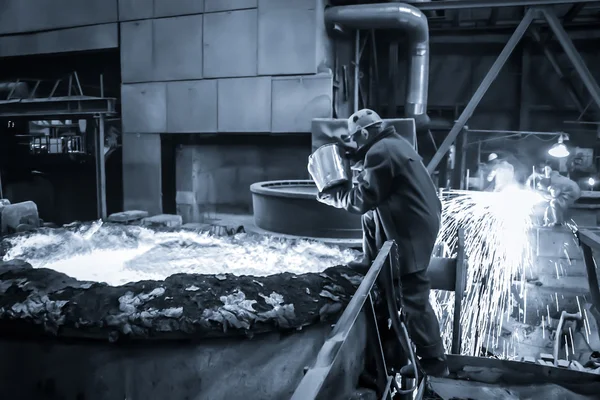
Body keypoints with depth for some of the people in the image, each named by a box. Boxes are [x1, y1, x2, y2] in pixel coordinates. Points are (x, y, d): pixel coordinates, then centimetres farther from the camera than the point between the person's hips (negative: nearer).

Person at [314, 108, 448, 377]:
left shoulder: (379, 153, -16)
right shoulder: (393, 143, 15)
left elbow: (362, 199, -17)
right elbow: (374, 192, 21)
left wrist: (329, 195, -4)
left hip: (412, 228, -10)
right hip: (419, 218, 10)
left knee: (413, 296, -3)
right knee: (370, 218, 20)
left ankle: (433, 361, 6)